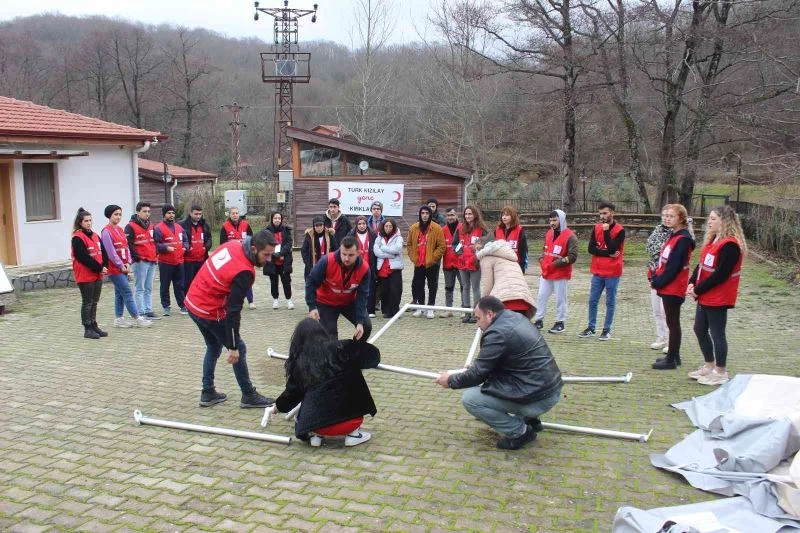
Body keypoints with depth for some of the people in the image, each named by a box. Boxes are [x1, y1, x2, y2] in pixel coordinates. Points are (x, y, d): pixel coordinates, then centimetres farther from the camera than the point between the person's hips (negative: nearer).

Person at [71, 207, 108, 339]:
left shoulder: (95, 236, 13)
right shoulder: (77, 238, -11)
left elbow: (103, 252, 8)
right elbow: (84, 257, -18)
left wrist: (104, 266, -8)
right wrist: (99, 268, -15)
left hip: (97, 275, 7)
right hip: (85, 275, -7)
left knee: (94, 302, 12)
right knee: (87, 302, -1)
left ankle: (94, 326, 21)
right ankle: (87, 329, 6)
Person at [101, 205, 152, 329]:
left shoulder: (120, 230, 13)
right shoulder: (106, 231, -12)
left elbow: (126, 247, 12)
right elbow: (110, 251, -16)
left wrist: (128, 263, -1)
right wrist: (121, 265, -14)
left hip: (123, 267, 8)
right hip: (114, 268, -8)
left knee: (120, 293, 12)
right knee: (127, 292, -8)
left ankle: (118, 319, 18)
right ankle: (138, 318, -6)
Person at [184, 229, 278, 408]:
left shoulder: (233, 244, -4)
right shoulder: (244, 272, -27)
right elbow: (233, 311, -24)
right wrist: (232, 347, -18)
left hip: (192, 301, 8)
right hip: (210, 312, -8)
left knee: (214, 347, 22)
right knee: (239, 349, 6)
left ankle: (208, 393, 29)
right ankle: (249, 396, 16)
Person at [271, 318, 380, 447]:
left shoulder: (298, 362, 8)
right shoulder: (338, 349, 1)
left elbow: (293, 391, 21)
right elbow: (371, 354, 3)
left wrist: (279, 406, 41)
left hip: (314, 422, 3)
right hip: (347, 417, -3)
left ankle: (315, 434, 10)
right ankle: (353, 433, 13)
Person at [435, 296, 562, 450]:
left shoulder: (497, 333, -18)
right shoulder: (517, 318, 11)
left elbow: (478, 374, -10)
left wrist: (450, 380, 5)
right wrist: (478, 364, 30)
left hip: (538, 398, -10)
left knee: (470, 398, -6)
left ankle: (520, 432, 1)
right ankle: (529, 419, 22)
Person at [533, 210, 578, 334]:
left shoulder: (570, 236, -12)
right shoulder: (549, 234, 9)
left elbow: (572, 257, -16)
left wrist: (556, 263, -18)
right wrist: (542, 259, 4)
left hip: (561, 274, -7)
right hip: (546, 272, 7)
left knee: (560, 299, 4)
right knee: (541, 296, 10)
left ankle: (560, 323, 14)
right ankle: (539, 320, 20)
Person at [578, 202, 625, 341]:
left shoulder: (620, 230, -8)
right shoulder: (597, 228, 5)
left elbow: (612, 248, -19)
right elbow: (591, 248, -4)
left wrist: (606, 231, -18)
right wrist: (608, 254, -14)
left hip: (612, 273, -4)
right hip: (597, 272, 4)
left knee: (610, 302, 5)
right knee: (592, 301, 8)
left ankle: (607, 330, 13)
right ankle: (591, 328, 18)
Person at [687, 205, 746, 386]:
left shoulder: (730, 245, -19)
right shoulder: (712, 241, 10)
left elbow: (720, 275, -22)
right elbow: (702, 264, 13)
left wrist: (698, 290, -16)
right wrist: (692, 283, -2)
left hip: (718, 298, -10)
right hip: (705, 297, 10)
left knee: (717, 333, 0)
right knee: (700, 329, 17)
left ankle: (721, 373, 13)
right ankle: (709, 366, 31)